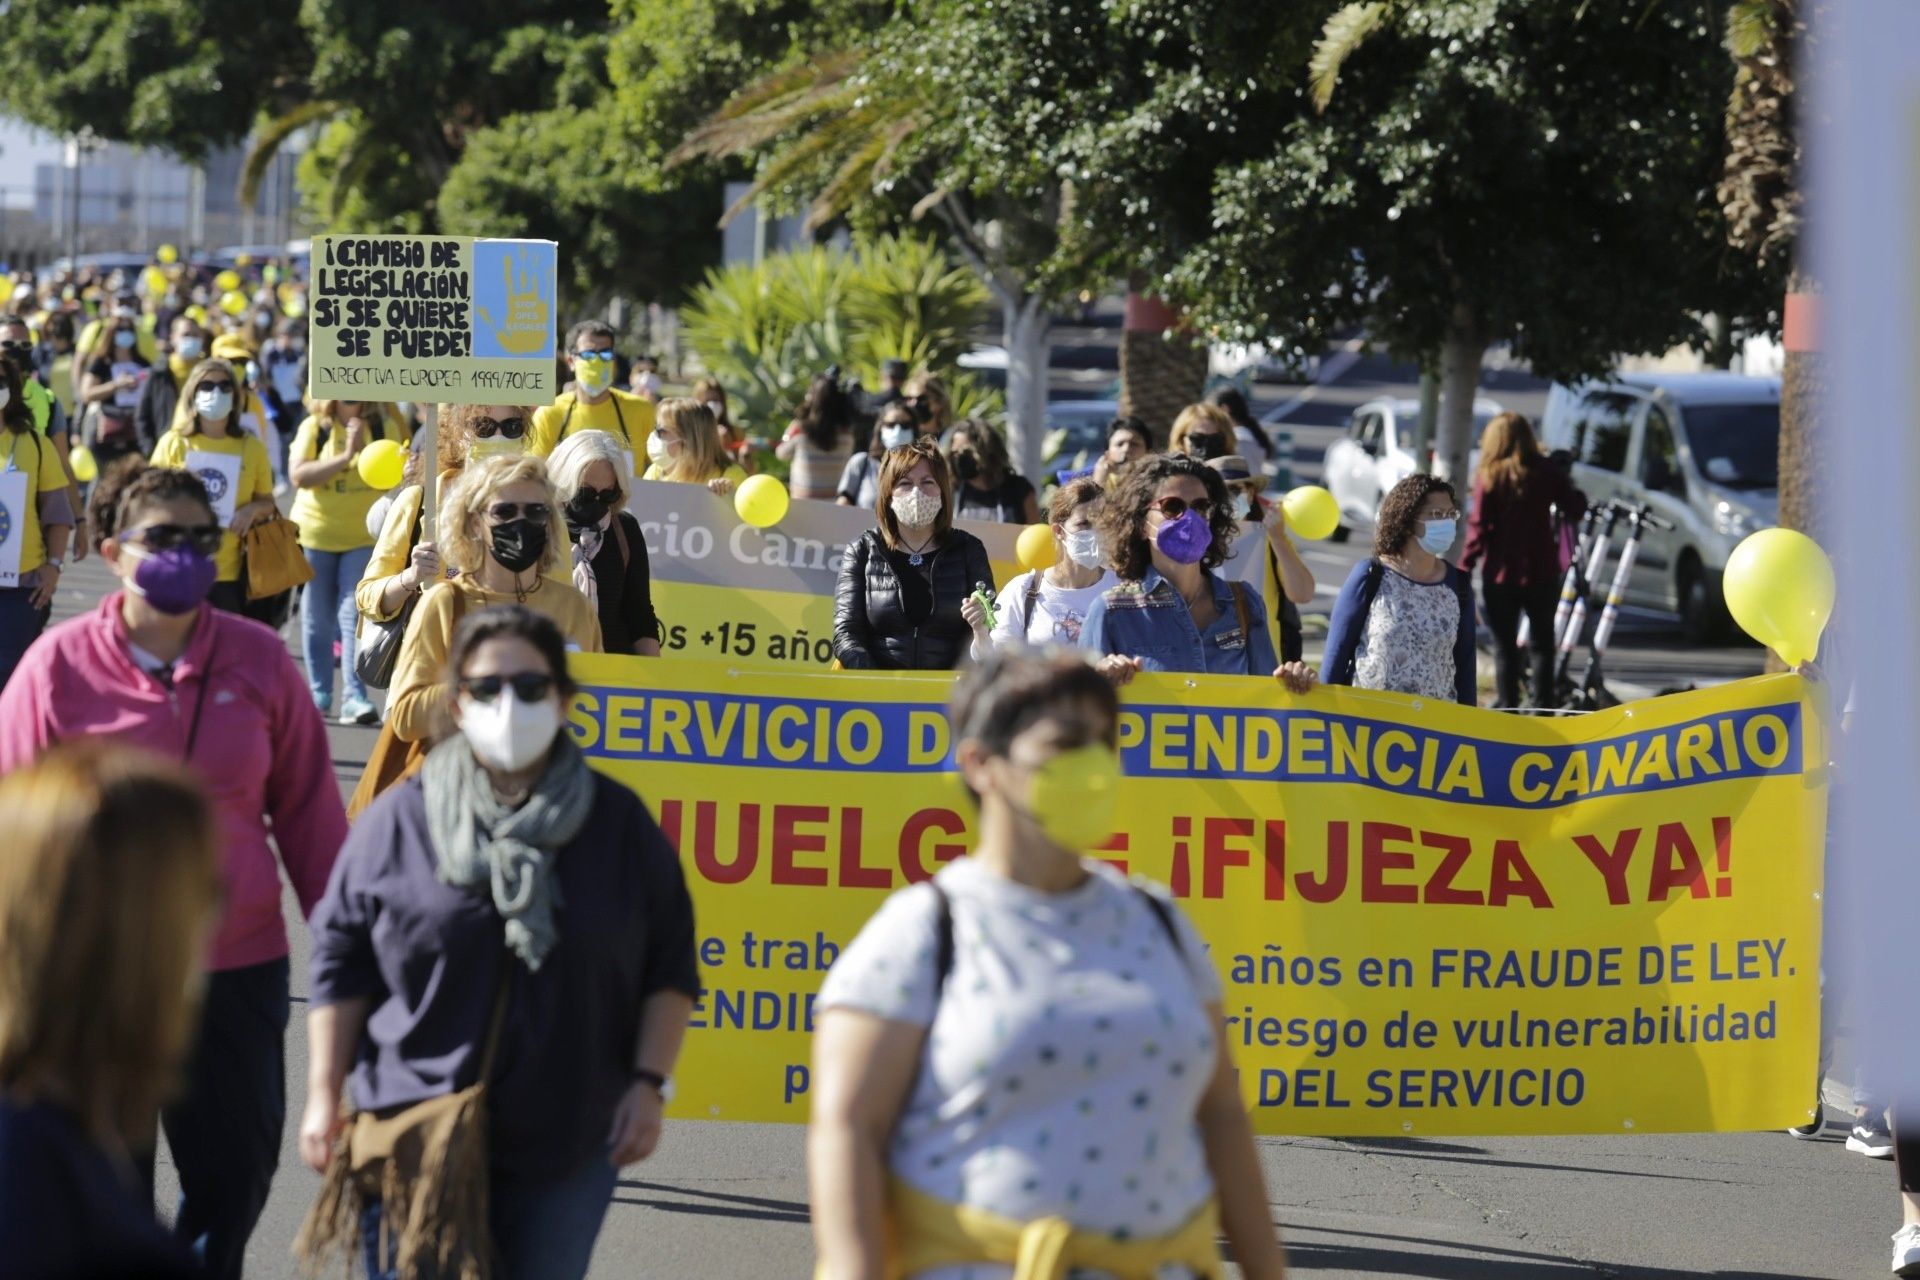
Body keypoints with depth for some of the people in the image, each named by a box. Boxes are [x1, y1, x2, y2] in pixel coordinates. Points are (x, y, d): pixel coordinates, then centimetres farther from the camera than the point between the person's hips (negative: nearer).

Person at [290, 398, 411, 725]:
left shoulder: (385, 427, 1)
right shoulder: (314, 428, -1)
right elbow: (298, 475, -13)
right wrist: (346, 457, -20)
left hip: (364, 536, -1)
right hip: (315, 534, 1)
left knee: (354, 616, -10)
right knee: (317, 618, 9)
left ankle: (354, 698, -14)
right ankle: (319, 696, 20)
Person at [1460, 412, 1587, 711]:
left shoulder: (1488, 475, -7)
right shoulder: (1546, 471, -4)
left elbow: (1479, 526, -9)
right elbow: (1575, 507, -2)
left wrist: (1465, 567, -5)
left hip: (1500, 572, -1)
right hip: (1540, 570, 1)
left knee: (1504, 644, 6)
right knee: (1542, 642, 11)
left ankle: (1507, 704, 4)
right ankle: (1543, 705, 9)